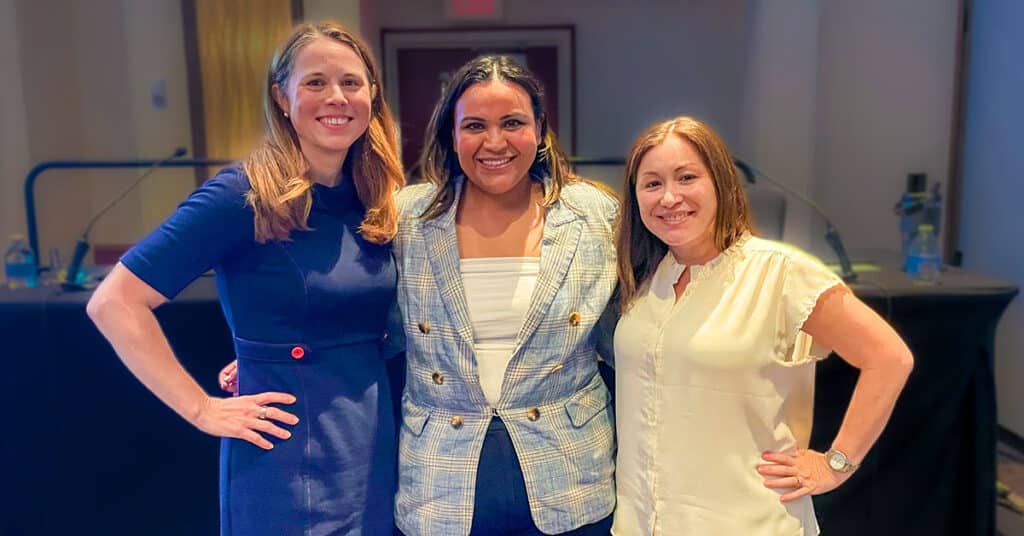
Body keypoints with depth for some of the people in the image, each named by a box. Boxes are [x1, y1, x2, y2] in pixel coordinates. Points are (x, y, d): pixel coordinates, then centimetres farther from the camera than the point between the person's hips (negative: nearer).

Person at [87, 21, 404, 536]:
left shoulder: (378, 203, 2)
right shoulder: (242, 194, -15)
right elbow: (114, 303, -17)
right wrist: (201, 409, -16)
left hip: (379, 444, 6)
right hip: (288, 457, -6)